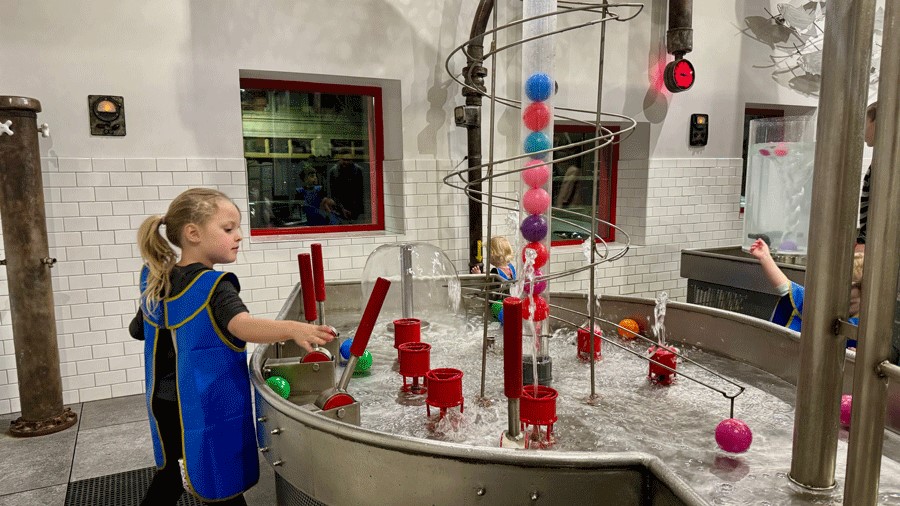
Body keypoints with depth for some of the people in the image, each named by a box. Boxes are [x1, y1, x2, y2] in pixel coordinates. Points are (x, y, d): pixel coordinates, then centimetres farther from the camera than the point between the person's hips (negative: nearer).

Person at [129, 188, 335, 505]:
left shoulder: (155, 280, 2)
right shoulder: (214, 287, -22)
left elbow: (138, 329, 17)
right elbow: (242, 325, -42)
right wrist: (293, 329, -57)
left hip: (165, 406, 8)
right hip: (208, 411, -8)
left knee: (173, 476, 28)